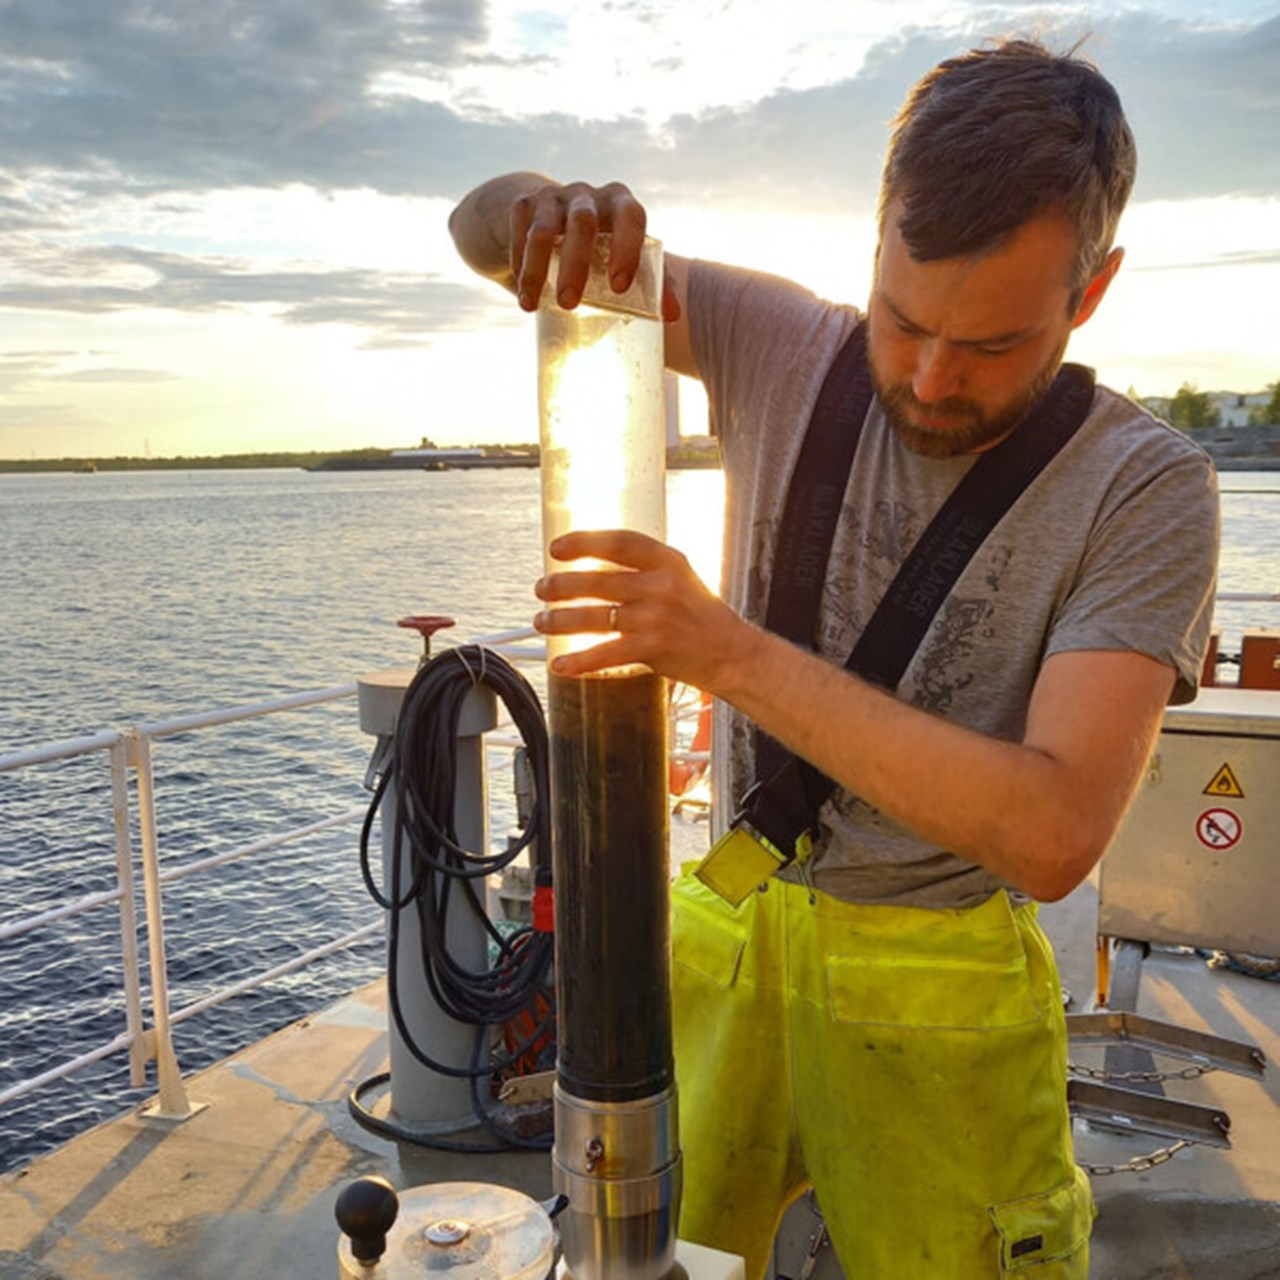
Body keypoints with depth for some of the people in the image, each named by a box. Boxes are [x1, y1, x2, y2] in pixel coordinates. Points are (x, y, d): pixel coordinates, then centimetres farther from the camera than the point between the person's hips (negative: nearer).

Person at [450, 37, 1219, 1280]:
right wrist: (553, 212, -25)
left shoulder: (1145, 485, -15)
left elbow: (1054, 834, -26)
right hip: (720, 934, 3)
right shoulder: (784, 347, -6)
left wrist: (734, 652, -31)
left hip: (935, 992, -2)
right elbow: (481, 225, 0)